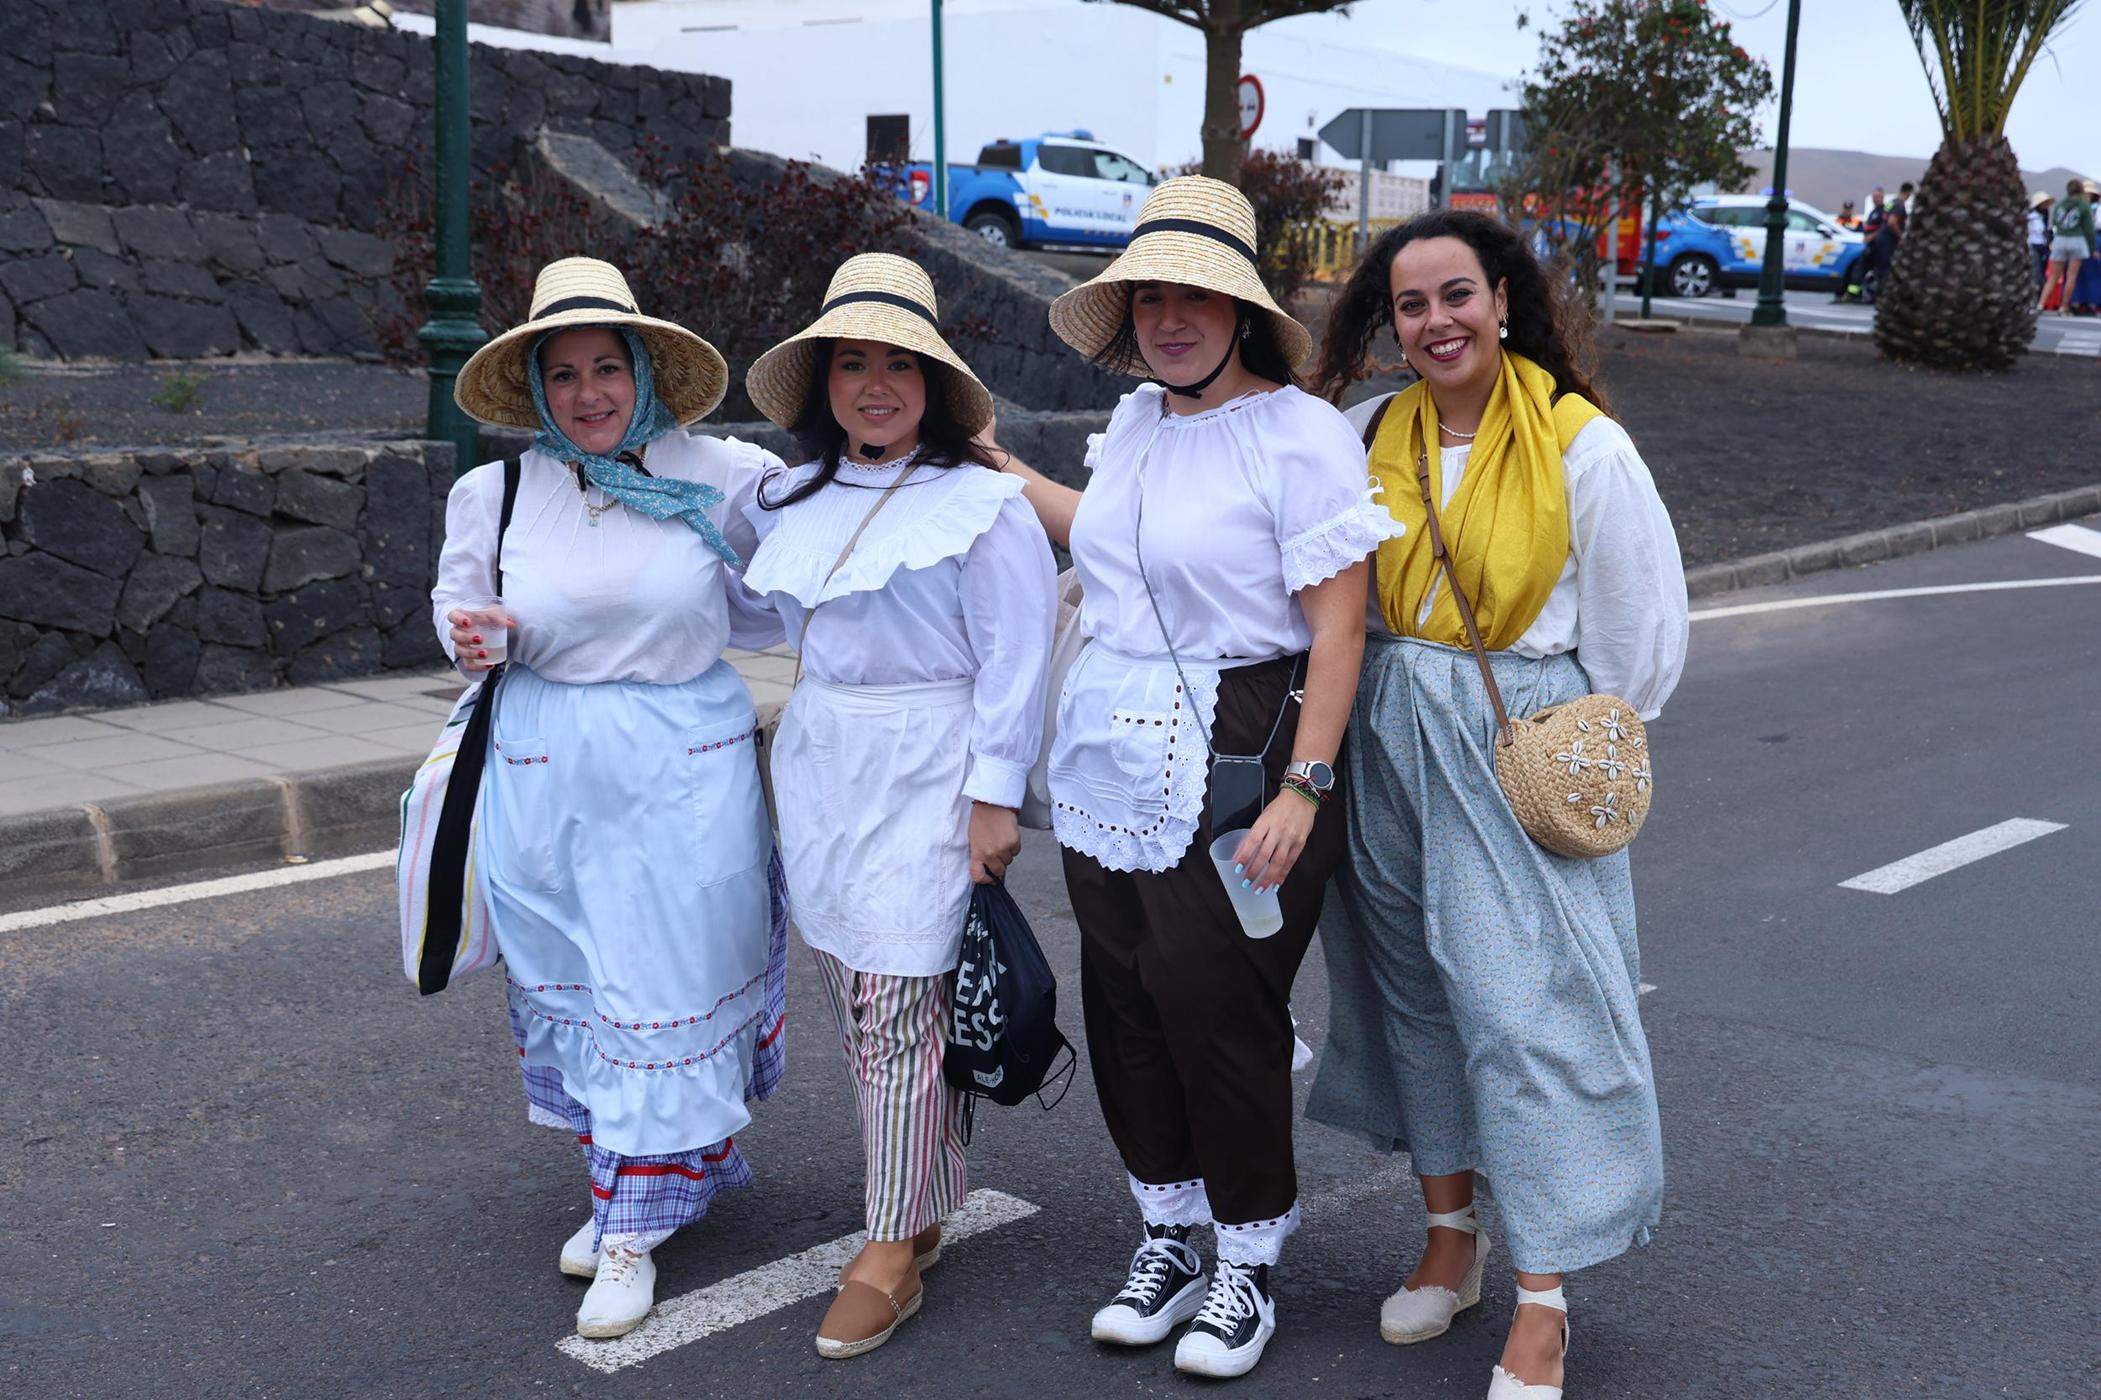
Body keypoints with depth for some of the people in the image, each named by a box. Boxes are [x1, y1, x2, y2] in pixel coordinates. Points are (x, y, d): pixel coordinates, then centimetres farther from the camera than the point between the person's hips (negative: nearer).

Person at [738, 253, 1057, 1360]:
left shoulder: (983, 503, -9)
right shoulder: (795, 500, 11)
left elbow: (1013, 658, -10)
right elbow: (772, 614, 28)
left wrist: (994, 798, -13)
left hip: (928, 778, -6)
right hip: (821, 766, 7)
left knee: (899, 1010, -6)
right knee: (854, 1001, 9)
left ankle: (890, 1257, 3)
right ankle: (918, 1204, 25)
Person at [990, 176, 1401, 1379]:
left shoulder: (1301, 433, -12)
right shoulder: (1135, 420, 10)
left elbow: (1339, 626, -15)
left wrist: (1302, 789, -21)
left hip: (1232, 767, -7)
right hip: (1111, 768, 7)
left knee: (1219, 1015, -1)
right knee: (1126, 1007, 11)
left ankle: (1250, 1265, 18)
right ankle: (1170, 1239, 29)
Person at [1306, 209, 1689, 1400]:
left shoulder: (1584, 446, -9)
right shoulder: (1371, 437, 2)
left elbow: (1639, 625, -2)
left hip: (1523, 751, -5)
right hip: (1390, 744, 5)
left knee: (1527, 1002, -7)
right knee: (1417, 990, 13)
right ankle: (1451, 1240, 30)